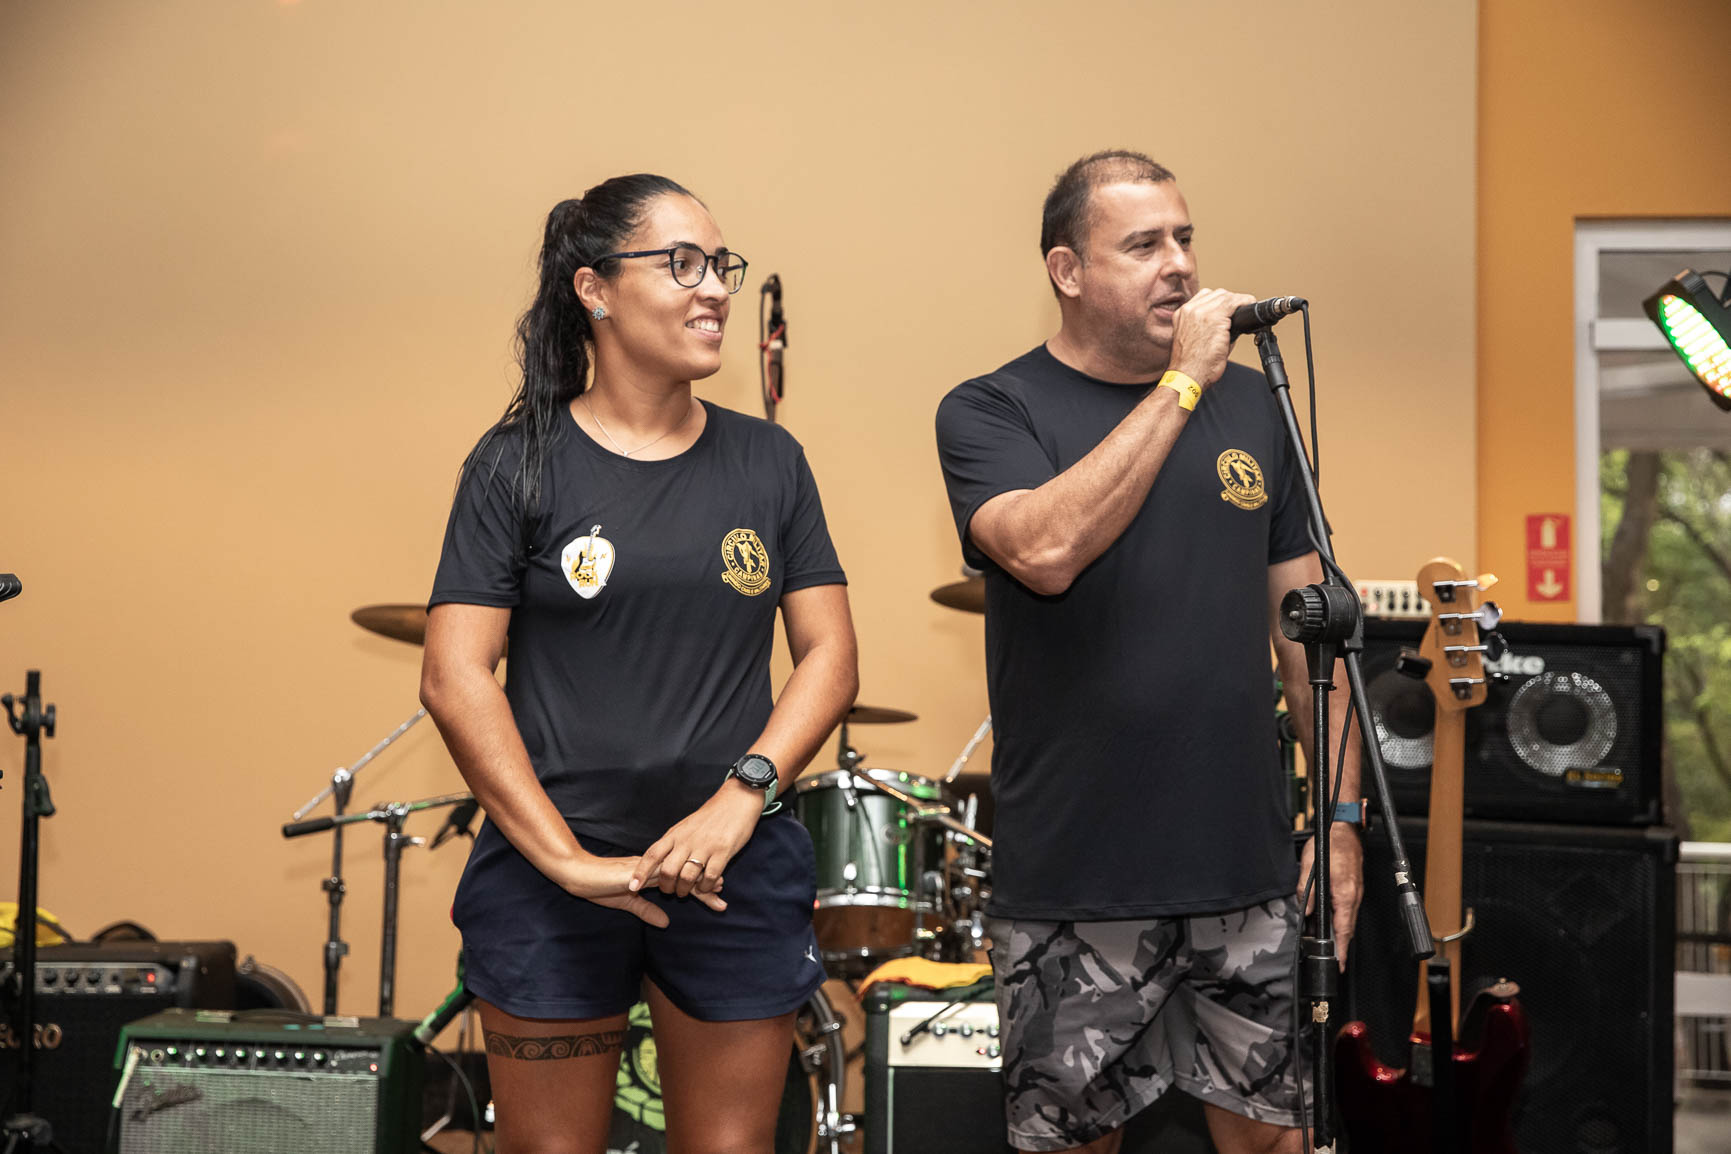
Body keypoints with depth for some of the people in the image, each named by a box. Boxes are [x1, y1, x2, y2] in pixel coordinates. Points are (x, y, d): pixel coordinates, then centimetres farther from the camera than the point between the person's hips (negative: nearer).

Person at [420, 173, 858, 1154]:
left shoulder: (768, 462, 6)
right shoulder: (520, 465, -3)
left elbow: (831, 655, 4)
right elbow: (454, 678, -8)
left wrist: (744, 792, -12)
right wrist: (566, 860, -14)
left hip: (739, 874, 3)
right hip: (551, 874, -2)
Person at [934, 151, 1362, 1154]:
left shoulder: (1249, 406, 10)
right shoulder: (992, 414, -4)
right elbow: (1045, 549, -25)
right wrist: (1181, 383, -20)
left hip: (1248, 872, 4)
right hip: (1075, 886, -3)